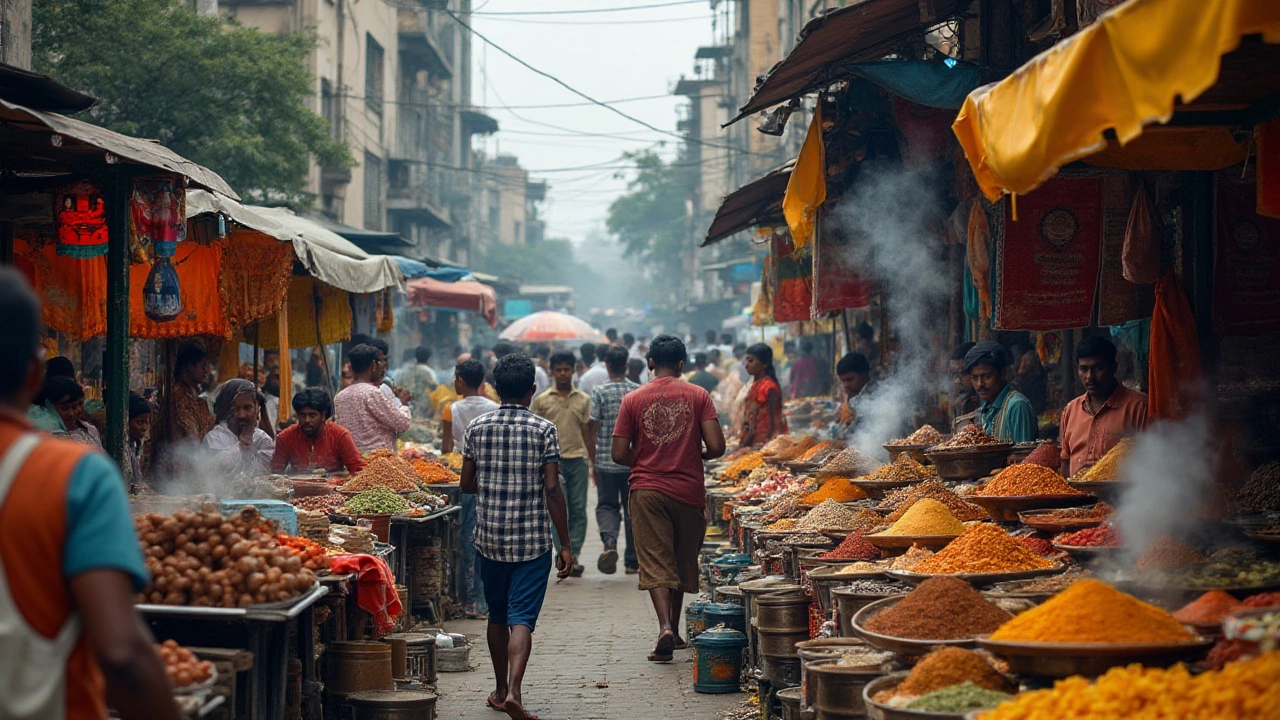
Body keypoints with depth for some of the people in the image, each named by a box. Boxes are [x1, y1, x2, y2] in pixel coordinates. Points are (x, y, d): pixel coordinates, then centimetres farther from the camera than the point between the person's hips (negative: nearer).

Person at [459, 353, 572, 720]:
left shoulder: (476, 428, 1)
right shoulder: (543, 431, -7)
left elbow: (466, 484, 6)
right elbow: (552, 490, -10)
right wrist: (565, 545, -6)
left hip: (489, 539, 3)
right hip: (533, 540, -3)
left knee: (497, 616, 17)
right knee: (522, 618, -4)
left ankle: (500, 690, 28)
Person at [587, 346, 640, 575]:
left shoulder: (599, 392, -6)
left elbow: (591, 428, -7)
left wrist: (593, 461, 3)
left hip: (606, 461, -1)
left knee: (607, 505, 10)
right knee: (633, 509, 11)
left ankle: (609, 541, -18)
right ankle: (632, 561, 15)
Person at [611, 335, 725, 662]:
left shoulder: (633, 400, -1)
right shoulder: (698, 396, -1)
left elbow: (619, 454, -2)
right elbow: (717, 447, -8)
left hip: (647, 490, -1)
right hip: (688, 490, 1)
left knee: (656, 563, -4)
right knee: (683, 562, 16)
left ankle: (665, 627, -23)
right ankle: (674, 631, 27)